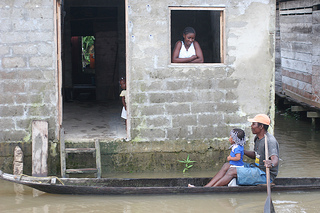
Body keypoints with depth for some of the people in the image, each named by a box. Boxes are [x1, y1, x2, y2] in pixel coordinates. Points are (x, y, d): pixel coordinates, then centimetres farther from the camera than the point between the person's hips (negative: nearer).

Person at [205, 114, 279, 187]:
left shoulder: (270, 140, -21)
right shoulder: (257, 138, 10)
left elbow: (275, 158, -36)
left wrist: (271, 164, -60)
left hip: (265, 174, -10)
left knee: (232, 171, -22)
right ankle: (208, 186, -1)